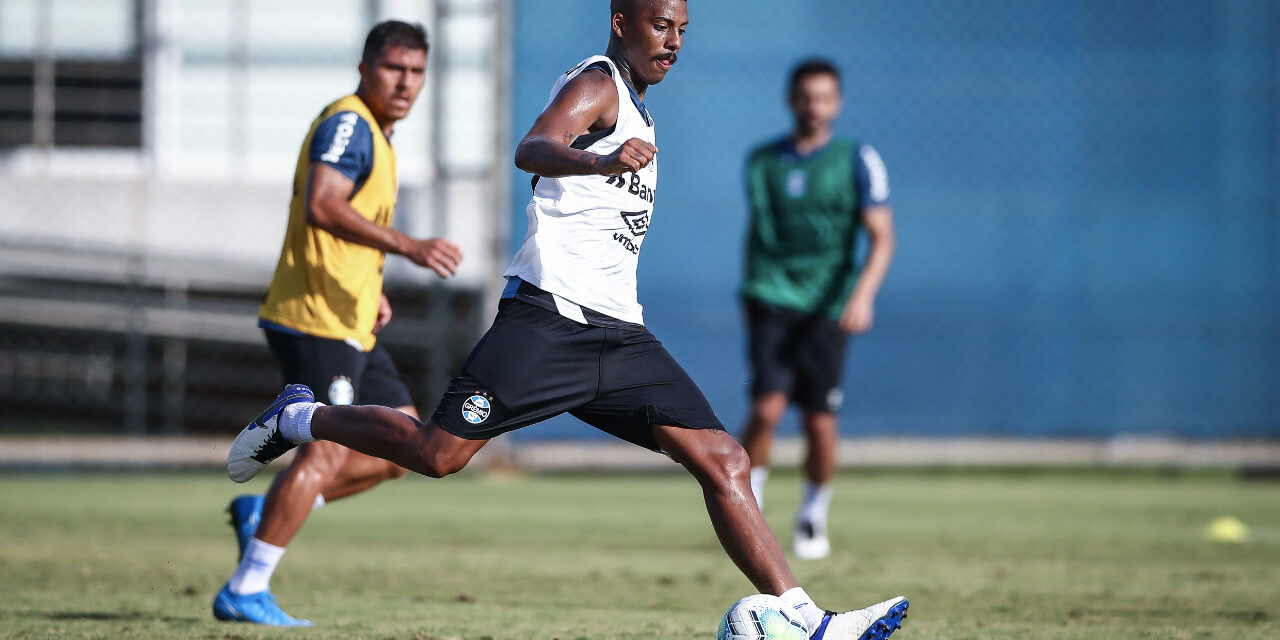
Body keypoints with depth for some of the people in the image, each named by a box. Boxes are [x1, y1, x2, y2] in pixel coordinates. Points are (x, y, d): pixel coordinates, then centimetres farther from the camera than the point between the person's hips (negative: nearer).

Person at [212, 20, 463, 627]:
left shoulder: (373, 133, 19)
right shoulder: (347, 124, -13)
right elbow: (322, 207, -29)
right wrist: (408, 247, -37)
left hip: (351, 326, 10)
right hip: (317, 321, -10)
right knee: (325, 454, -11)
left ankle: (264, 511, 13)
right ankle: (245, 590, -6)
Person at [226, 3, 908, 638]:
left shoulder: (632, 104, 23)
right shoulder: (595, 83, -6)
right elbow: (532, 150, -28)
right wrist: (601, 163, -48)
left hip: (619, 331, 8)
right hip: (549, 317, -8)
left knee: (723, 462, -4)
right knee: (438, 453, -12)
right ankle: (300, 419, 14)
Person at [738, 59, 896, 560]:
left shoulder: (857, 161, 1)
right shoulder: (762, 161, 10)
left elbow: (881, 240, -4)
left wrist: (863, 294, -19)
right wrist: (751, 293, 24)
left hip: (828, 307, -1)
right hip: (772, 298, 1)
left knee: (820, 421, -2)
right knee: (767, 408, -16)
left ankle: (813, 519, 18)